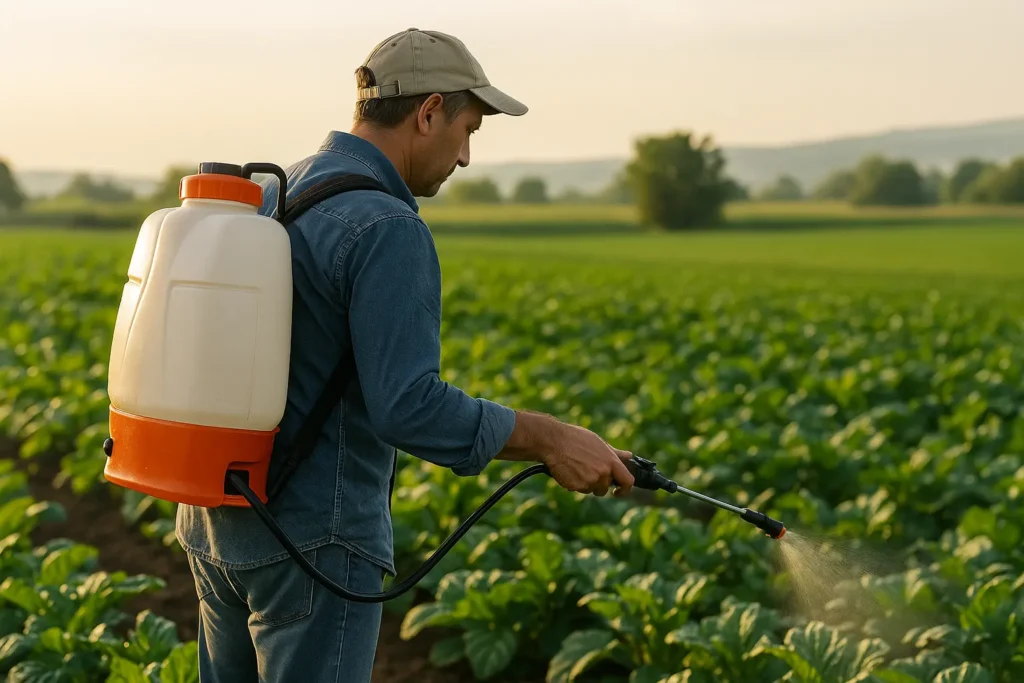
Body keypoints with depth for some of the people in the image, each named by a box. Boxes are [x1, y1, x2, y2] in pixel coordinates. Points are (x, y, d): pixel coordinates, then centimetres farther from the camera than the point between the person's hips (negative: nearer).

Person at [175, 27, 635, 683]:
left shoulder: (266, 200, 10)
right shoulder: (389, 229, -19)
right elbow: (408, 407, -26)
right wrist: (550, 439, -18)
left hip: (220, 522, 9)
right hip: (312, 540, -9)